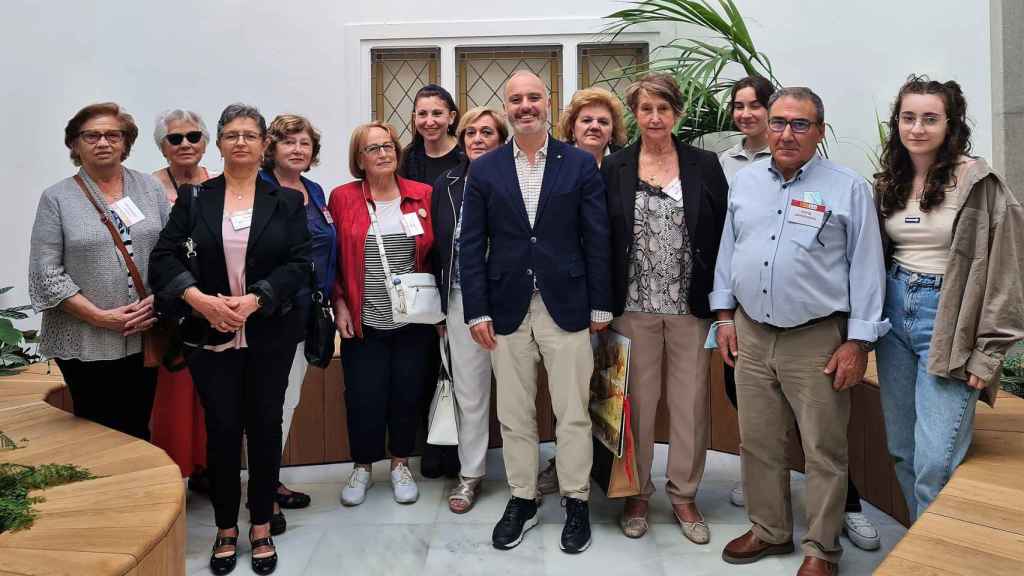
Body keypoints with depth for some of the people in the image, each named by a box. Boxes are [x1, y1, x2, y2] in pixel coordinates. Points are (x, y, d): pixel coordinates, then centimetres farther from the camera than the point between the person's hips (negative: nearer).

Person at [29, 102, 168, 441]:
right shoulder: (57, 198, -1)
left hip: (145, 336, 2)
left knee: (139, 429, 12)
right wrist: (101, 317, -13)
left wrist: (157, 301, -9)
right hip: (86, 342, -2)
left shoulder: (150, 188, 6)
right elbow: (46, 273, -6)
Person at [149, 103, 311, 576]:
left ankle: (261, 528, 24)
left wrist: (254, 300, -18)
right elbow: (165, 257, -2)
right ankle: (226, 529, 24)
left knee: (265, 427, 8)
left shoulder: (286, 201, 3)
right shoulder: (193, 198, 5)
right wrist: (199, 299, -18)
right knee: (222, 429, 6)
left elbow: (299, 264, -6)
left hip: (269, 336, 0)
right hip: (210, 337, 0)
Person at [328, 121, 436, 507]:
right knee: (363, 398, 4)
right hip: (363, 323, -1)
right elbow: (332, 258, 3)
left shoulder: (423, 196, 2)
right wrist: (340, 305, -4)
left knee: (407, 395, 9)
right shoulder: (342, 198, 0)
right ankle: (362, 466, 27)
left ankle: (400, 464, 30)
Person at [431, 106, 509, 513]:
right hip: (462, 298, 3)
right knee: (469, 391, 10)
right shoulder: (447, 185, 9)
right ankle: (470, 474, 23)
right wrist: (439, 304, 10)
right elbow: (436, 246, 12)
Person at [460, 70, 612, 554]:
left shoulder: (581, 164, 1)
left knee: (573, 413, 6)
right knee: (514, 415, 10)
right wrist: (476, 310, -3)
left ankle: (576, 502, 22)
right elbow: (471, 245, 3)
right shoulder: (484, 169, 4)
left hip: (566, 306, -1)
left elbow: (597, 238, 1)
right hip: (507, 309, 2)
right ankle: (521, 500, 26)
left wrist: (601, 305, -1)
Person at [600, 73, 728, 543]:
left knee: (691, 403, 7)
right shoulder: (614, 168, 3)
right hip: (633, 306, 0)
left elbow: (722, 235, 3)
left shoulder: (705, 166, 3)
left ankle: (684, 495, 24)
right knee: (638, 402, 7)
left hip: (691, 306, 0)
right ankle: (637, 493, 24)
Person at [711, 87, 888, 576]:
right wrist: (724, 315, 9)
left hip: (817, 340, -4)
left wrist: (859, 342, -9)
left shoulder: (848, 188, -5)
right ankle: (769, 530, 31)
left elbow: (866, 267, -5)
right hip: (750, 335, 4)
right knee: (758, 442, 14)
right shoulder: (745, 180, 8)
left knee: (824, 451, 5)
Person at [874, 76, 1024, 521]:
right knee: (901, 450, 12)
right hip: (894, 315, 6)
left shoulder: (977, 183, -8)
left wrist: (987, 352, -12)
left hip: (947, 320, -5)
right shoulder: (888, 184, 9)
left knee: (936, 462, -8)